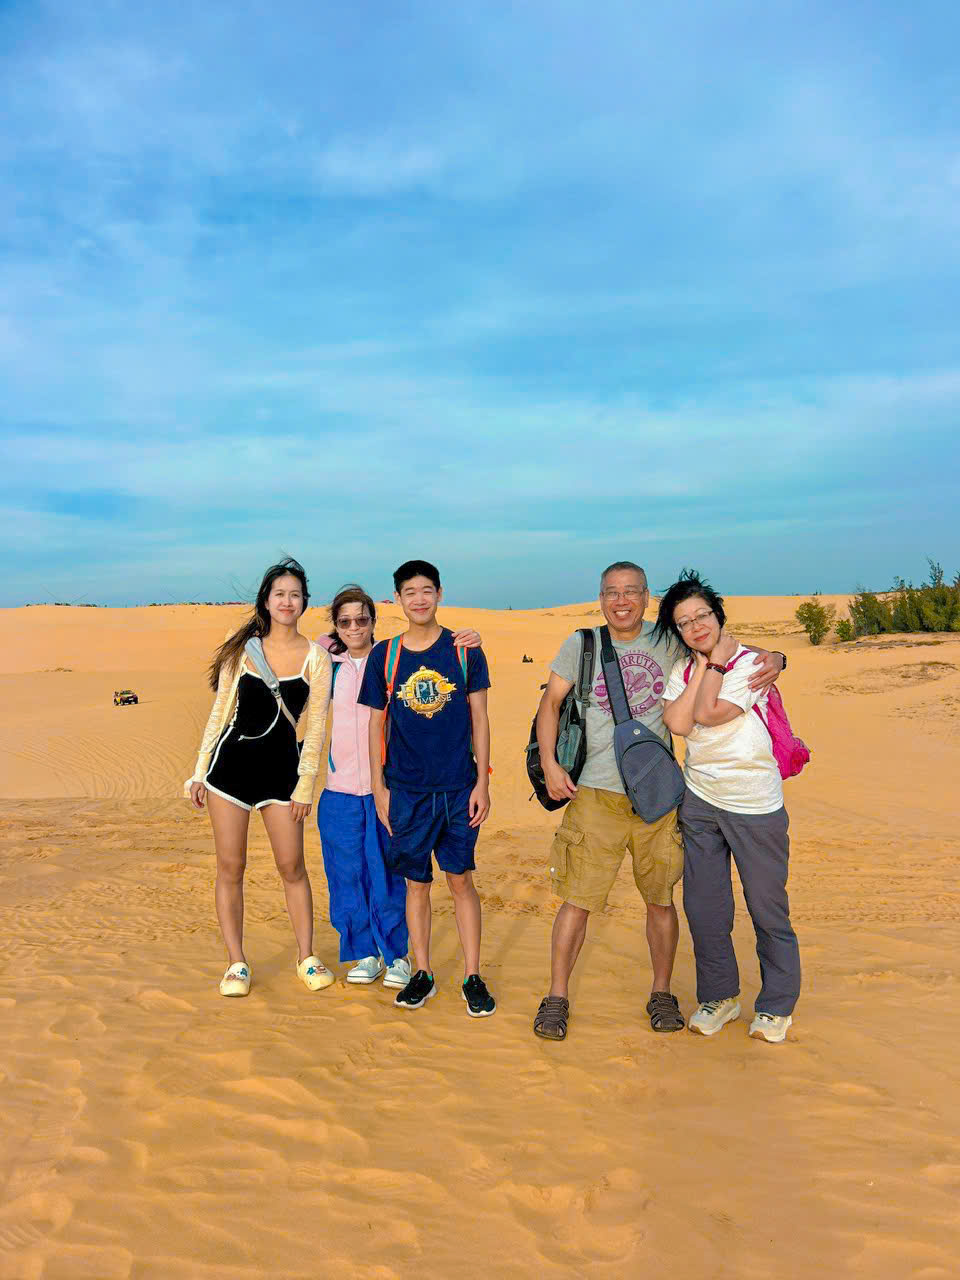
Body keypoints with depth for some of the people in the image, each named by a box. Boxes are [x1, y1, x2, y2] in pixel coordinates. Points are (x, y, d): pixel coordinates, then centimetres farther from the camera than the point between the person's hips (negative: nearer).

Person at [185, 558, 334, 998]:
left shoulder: (315, 656, -1)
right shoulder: (243, 649, 3)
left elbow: (315, 727, -1)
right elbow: (220, 711, 7)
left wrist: (306, 785, -4)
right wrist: (200, 772, 5)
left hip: (281, 768, -1)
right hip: (231, 763, 1)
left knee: (292, 866, 3)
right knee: (230, 867, 5)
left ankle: (307, 957, 19)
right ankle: (236, 963, 18)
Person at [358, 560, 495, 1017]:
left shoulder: (464, 651, 0)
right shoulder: (383, 656, 2)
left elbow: (479, 720, 1)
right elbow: (377, 725, 7)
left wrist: (482, 783, -3)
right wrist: (378, 787, 4)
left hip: (459, 787, -1)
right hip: (406, 790, 1)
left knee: (461, 879, 4)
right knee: (416, 882, 9)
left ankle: (472, 977, 16)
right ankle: (422, 974, 24)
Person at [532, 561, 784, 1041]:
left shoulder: (667, 642, 5)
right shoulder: (581, 645, 3)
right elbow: (551, 702, 5)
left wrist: (771, 657, -6)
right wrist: (549, 765, -6)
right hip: (595, 794, -1)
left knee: (661, 899, 11)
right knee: (578, 900, 0)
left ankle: (661, 994, 30)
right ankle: (557, 998, 16)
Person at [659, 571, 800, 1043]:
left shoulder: (749, 664, -11)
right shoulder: (682, 669, 4)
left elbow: (707, 713, -22)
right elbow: (678, 723, -13)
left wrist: (716, 661, -12)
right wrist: (702, 665, -10)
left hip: (755, 805, -4)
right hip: (700, 800, 5)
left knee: (767, 909, 7)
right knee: (703, 907, 11)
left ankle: (776, 1005, 27)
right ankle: (719, 996, 31)